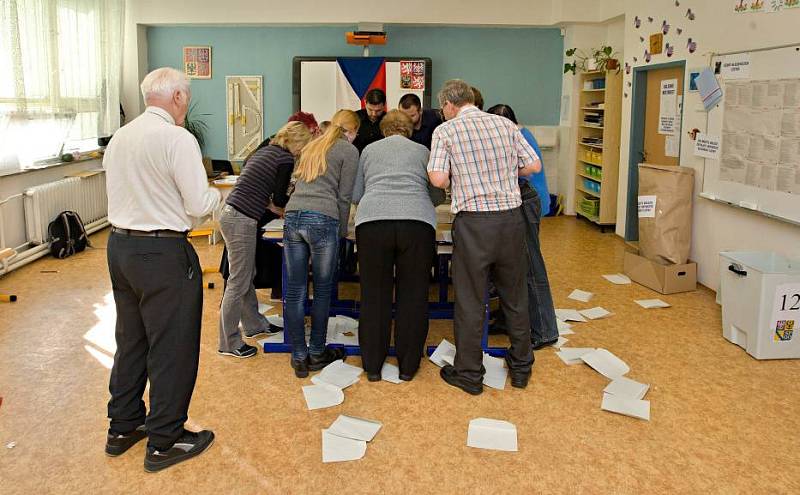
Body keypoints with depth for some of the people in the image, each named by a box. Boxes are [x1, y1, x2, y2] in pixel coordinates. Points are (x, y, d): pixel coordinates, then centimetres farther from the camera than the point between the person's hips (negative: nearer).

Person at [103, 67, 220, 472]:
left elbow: (124, 193, 14)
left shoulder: (119, 138, 8)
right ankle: (164, 441, 15)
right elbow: (199, 204, -16)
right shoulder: (178, 138, -16)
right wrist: (215, 194, 4)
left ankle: (123, 427, 33)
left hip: (119, 245, 8)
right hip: (162, 253, -8)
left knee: (130, 341, 20)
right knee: (172, 348, 4)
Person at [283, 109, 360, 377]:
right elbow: (344, 197, 1)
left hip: (293, 217, 6)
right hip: (322, 220, -5)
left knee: (294, 292, 5)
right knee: (323, 291, 8)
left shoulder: (311, 146, 25)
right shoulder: (349, 150, 6)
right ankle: (317, 353, 19)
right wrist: (342, 230, 13)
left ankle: (299, 357, 13)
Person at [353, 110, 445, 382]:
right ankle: (408, 365, 18)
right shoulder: (422, 151, 21)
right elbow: (438, 196, 27)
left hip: (372, 220, 1)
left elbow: (356, 195, 27)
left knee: (374, 294, 10)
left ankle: (372, 365, 19)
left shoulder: (369, 150, 23)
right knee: (412, 295, 10)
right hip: (417, 221, 0)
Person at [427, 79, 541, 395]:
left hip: (473, 221, -4)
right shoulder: (505, 124, 8)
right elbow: (534, 165, 6)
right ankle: (521, 368, 30)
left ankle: (469, 374, 18)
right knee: (515, 296, 16)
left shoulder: (446, 131, -3)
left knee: (469, 300, 7)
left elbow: (438, 179, -12)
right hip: (512, 217, 4)